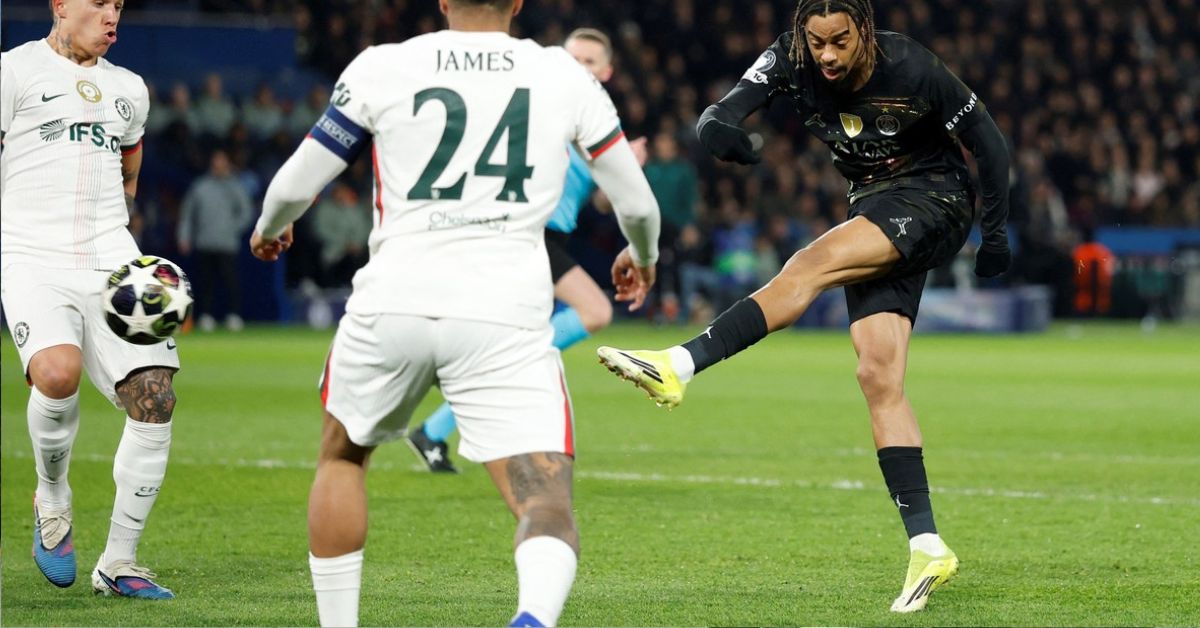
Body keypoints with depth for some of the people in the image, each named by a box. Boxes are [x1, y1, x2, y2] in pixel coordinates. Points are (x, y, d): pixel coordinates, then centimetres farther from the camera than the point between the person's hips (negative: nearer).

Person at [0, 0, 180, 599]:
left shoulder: (128, 88, 20)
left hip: (111, 262, 5)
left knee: (155, 397, -10)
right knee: (58, 374, -32)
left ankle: (117, 562, 5)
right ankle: (52, 501, -2)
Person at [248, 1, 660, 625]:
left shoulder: (382, 69, 6)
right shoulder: (563, 76, 10)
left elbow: (295, 185, 13)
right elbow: (637, 202, 20)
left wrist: (269, 228, 36)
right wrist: (643, 255, 43)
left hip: (393, 305, 1)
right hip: (506, 318, -1)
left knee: (341, 456, 28)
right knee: (546, 505, -4)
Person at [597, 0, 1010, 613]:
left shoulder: (912, 70, -19)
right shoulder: (790, 61, -9)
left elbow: (988, 141, -7)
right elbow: (725, 112, -22)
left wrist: (995, 233, -4)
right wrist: (716, 128, -46)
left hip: (933, 200, -6)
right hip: (873, 207, 6)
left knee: (812, 265, -30)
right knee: (878, 376, -7)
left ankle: (680, 365, -39)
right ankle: (926, 546, -8)